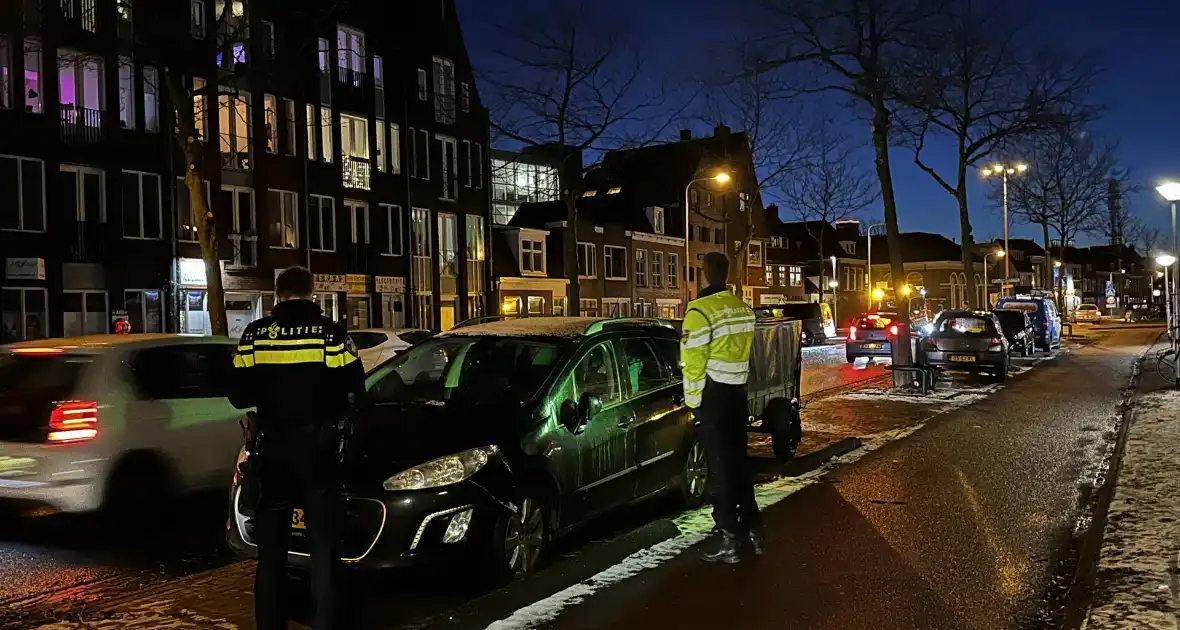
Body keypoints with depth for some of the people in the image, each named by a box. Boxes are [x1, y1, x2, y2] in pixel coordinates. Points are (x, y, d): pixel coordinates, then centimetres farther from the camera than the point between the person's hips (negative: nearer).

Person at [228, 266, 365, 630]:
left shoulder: (255, 334, -2)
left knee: (270, 548, 12)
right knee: (323, 547, 7)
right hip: (318, 448, -1)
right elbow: (355, 389, -3)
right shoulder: (331, 332, -6)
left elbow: (239, 395, 0)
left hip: (271, 449, 2)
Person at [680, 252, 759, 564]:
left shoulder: (700, 310, -17)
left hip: (712, 396, -7)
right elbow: (745, 353, 12)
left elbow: (693, 362, -17)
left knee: (720, 466, -2)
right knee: (739, 460, 17)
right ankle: (752, 528, 24)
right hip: (737, 392, 7)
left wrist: (693, 400, -8)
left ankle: (729, 539, 3)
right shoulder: (744, 309, 8)